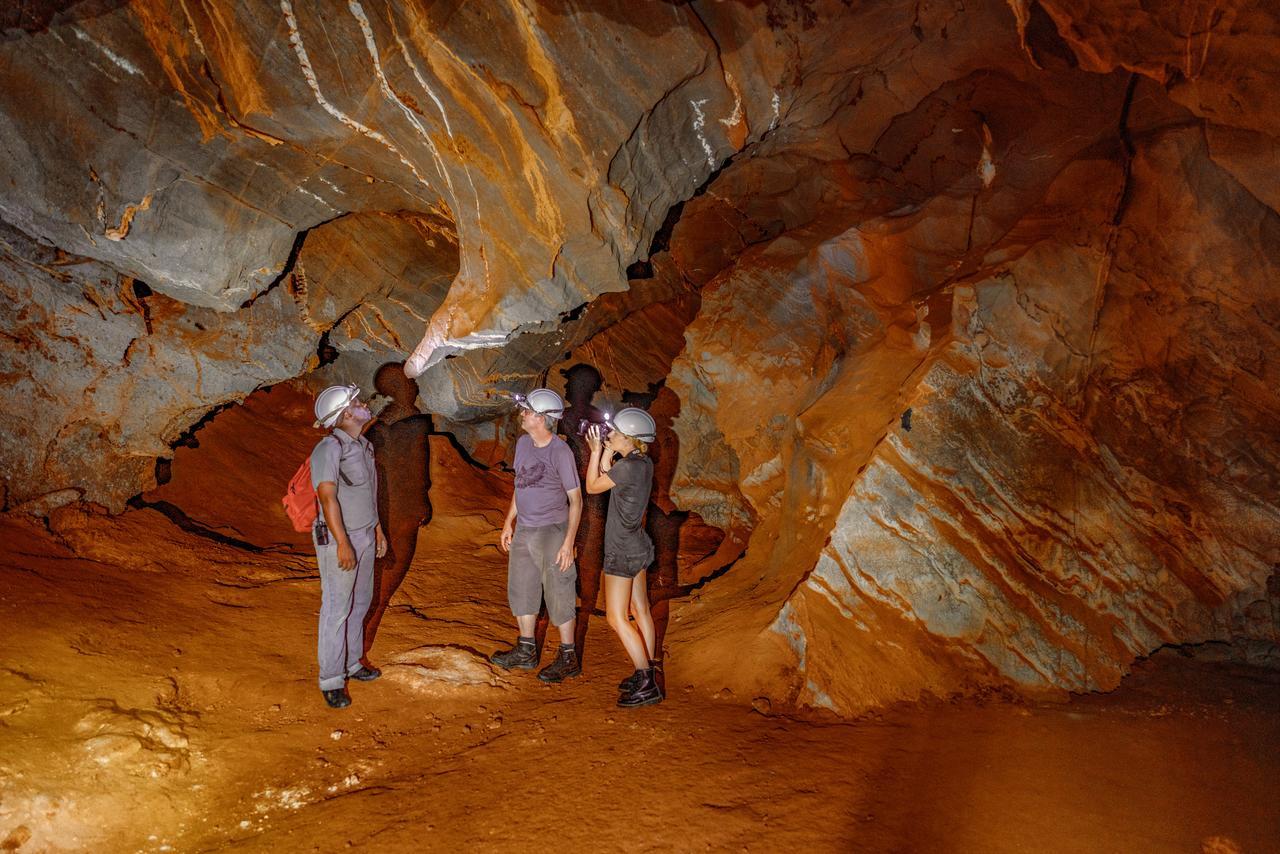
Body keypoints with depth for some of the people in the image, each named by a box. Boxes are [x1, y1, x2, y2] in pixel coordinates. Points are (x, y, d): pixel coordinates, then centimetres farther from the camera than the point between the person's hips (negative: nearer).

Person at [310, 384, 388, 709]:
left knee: (360, 603, 16)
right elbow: (328, 497, -25)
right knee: (336, 609, -2)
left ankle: (351, 663, 30)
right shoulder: (329, 448, -18)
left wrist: (378, 530, 21)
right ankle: (331, 680, 6)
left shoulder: (362, 445, 10)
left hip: (365, 536, 9)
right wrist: (342, 543, -28)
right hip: (339, 539, -8)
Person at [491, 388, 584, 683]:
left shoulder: (560, 452, -17)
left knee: (557, 595, -1)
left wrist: (568, 543, -18)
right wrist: (508, 523, 16)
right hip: (523, 530, 8)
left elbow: (575, 499, -15)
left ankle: (568, 658, 12)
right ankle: (526, 651, 30)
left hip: (551, 533, -8)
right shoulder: (523, 444, 5)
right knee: (521, 589, 15)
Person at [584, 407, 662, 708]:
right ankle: (647, 674, 25)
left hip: (622, 552, -9)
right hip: (638, 547, 9)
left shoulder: (627, 466, -24)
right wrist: (606, 451, 5)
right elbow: (608, 481, 11)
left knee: (617, 618, -2)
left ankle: (647, 684, -1)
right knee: (640, 611, 16)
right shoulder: (644, 463, 3)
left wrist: (596, 451, -3)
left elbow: (592, 487, -11)